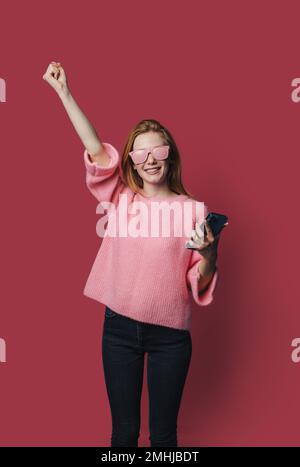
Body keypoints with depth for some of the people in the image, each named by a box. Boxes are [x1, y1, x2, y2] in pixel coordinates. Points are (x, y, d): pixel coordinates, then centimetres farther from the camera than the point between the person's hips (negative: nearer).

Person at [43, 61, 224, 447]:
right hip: (120, 327, 1)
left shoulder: (193, 209, -2)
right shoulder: (120, 198, 2)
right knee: (124, 428, 15)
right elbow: (95, 148, -8)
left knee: (163, 432, 13)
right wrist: (64, 92, -12)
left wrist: (209, 256, -22)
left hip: (169, 333, -1)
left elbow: (201, 284, -1)